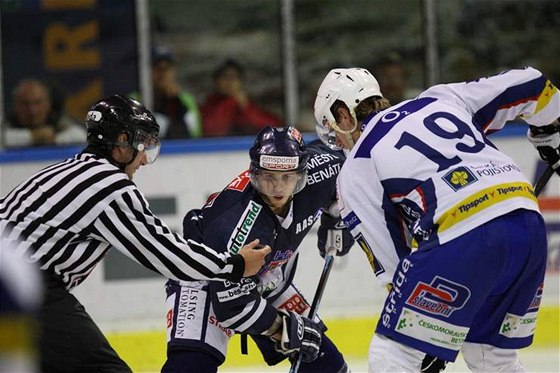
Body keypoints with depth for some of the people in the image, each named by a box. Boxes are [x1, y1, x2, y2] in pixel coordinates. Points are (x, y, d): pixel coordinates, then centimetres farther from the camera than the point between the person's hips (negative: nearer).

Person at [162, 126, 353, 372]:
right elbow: (232, 304, -31)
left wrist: (336, 220, 8)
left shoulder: (315, 171, -22)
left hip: (267, 283, 7)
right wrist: (285, 329, -23)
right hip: (206, 282, -7)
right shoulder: (234, 224, -39)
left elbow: (336, 163, 5)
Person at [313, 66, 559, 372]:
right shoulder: (440, 99, 24)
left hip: (462, 239, -6)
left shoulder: (355, 169, 12)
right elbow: (527, 85, 24)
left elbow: (388, 257, 10)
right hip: (529, 224, 6)